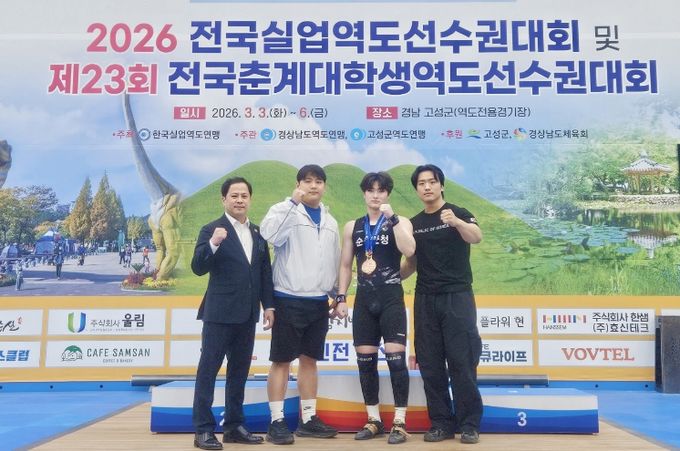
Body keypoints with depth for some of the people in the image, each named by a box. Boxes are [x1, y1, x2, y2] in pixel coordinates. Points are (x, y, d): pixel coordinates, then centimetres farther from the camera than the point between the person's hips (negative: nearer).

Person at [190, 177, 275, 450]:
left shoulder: (258, 233, 11)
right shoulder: (212, 230, -6)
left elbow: (265, 272, 14)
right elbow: (198, 268, -14)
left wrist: (268, 305, 10)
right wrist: (213, 243, -29)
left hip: (247, 314, 6)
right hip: (219, 312, -6)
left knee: (239, 370, 12)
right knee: (208, 370, 1)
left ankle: (234, 426, 22)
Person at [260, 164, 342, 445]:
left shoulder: (330, 221, 14)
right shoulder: (288, 212, -5)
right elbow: (268, 234, -27)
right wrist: (292, 201, -24)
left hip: (318, 302, 6)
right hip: (289, 300, -6)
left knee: (310, 359, 13)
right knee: (282, 360, 1)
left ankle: (308, 419, 22)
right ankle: (277, 422, 9)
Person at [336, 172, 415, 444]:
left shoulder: (400, 222, 2)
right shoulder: (352, 227, 11)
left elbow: (409, 250, -19)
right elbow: (345, 265, 12)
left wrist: (391, 217, -19)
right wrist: (341, 297, 5)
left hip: (391, 298, -4)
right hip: (364, 299, 4)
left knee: (396, 359, -7)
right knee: (365, 360, 6)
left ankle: (399, 422, 3)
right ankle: (374, 420, 19)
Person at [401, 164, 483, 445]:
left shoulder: (458, 213, -3)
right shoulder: (413, 223, 11)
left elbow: (477, 237, -23)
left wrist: (457, 222, -43)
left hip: (457, 296, -4)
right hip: (425, 300, 5)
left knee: (462, 363, -2)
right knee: (430, 365, 6)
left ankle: (469, 424, 10)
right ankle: (441, 423, 16)